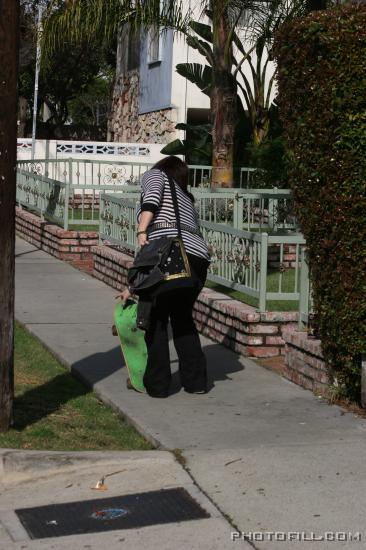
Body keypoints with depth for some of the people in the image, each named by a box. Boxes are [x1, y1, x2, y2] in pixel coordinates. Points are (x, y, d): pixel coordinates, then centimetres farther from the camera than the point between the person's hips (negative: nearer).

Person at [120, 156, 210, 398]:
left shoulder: (155, 175, 21)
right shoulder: (187, 199, 37)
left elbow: (152, 196, -6)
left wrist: (142, 232, -14)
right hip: (198, 259, 6)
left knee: (156, 319, 9)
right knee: (182, 317, 23)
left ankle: (157, 384, 11)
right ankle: (196, 380, 21)